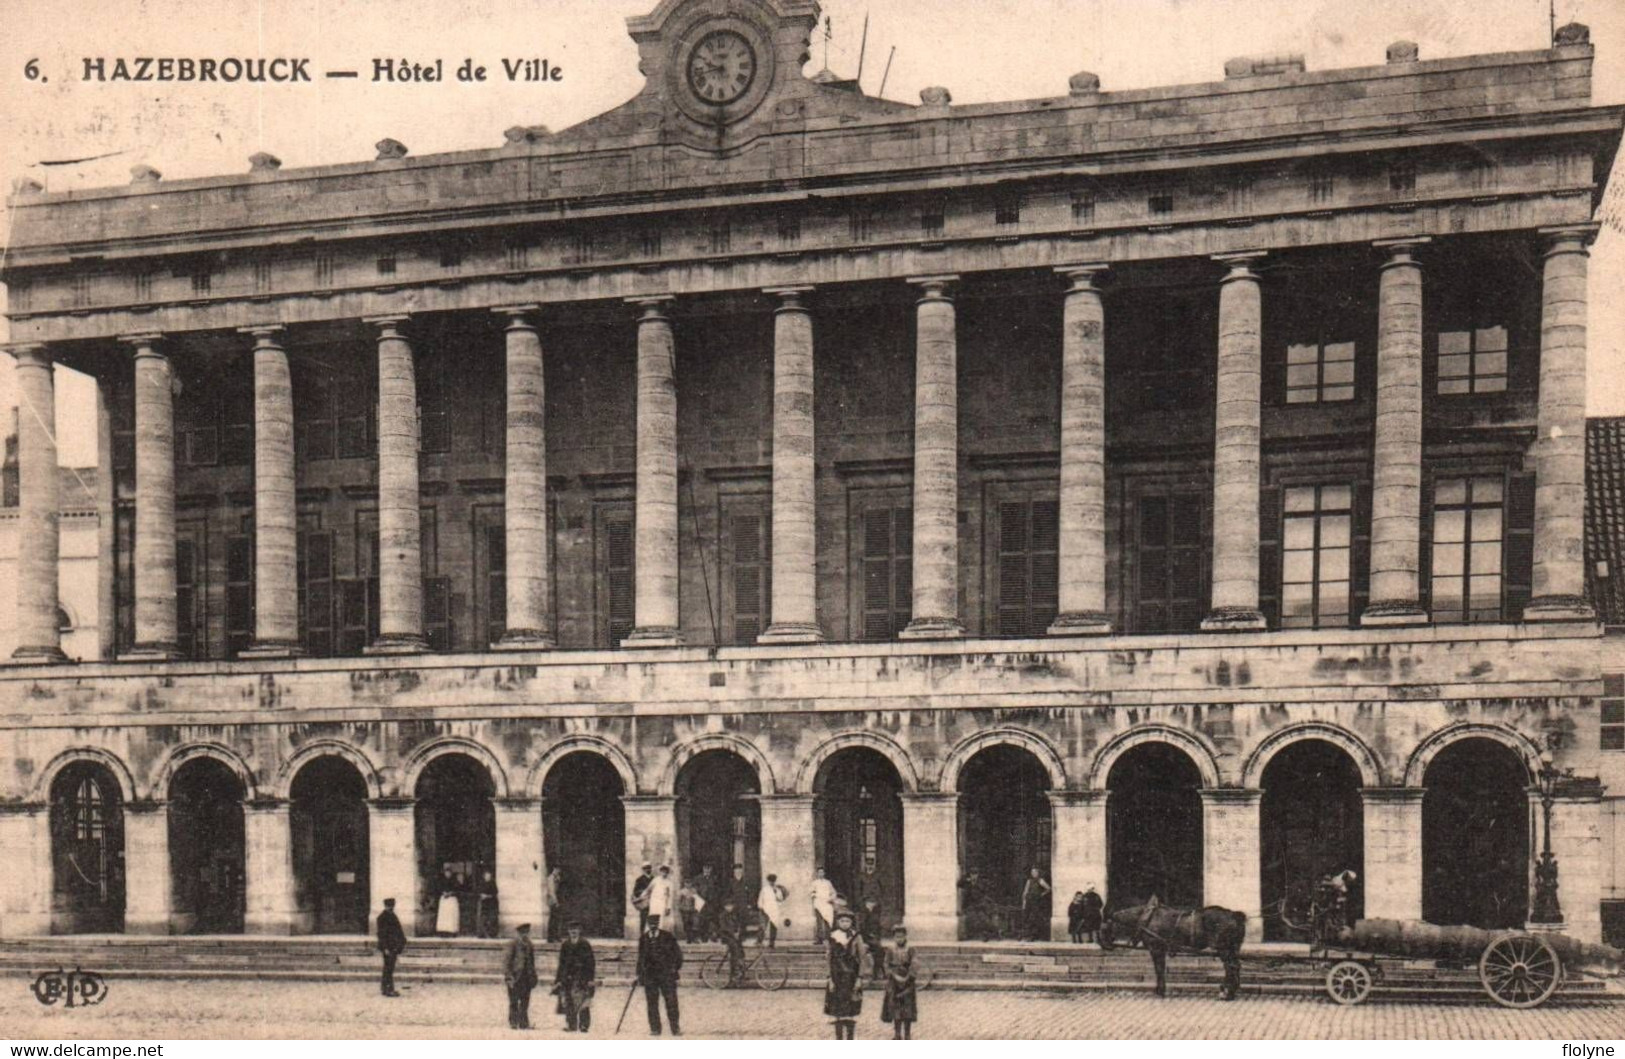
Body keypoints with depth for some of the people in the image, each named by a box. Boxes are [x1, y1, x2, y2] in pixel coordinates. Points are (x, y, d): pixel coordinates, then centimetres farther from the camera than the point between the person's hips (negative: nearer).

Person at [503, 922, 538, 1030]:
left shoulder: (530, 946, 14)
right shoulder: (513, 945, -5)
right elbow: (506, 961, -8)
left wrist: (533, 977, 14)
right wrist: (508, 976, -15)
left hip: (526, 978, 5)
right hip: (515, 978, -5)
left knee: (525, 1001, 4)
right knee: (513, 1002, 0)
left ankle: (523, 1023, 8)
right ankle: (513, 1023, 5)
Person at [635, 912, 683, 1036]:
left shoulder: (667, 937, 1)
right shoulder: (643, 939, 7)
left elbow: (677, 953, 8)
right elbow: (641, 957, 13)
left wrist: (675, 967, 2)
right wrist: (639, 975, 11)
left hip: (667, 975, -2)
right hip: (649, 975, 2)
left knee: (671, 1002, -4)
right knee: (652, 1003, 1)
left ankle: (675, 1028, 1)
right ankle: (654, 1028, 7)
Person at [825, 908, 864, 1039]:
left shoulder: (855, 938, -1)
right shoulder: (833, 938, 3)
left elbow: (861, 959, -1)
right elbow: (830, 959, 5)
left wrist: (859, 978, -8)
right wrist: (830, 979, -2)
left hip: (851, 977, -1)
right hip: (838, 978, 1)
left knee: (851, 1012, 0)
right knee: (838, 1011, 3)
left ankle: (851, 1039, 6)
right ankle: (839, 1039, 9)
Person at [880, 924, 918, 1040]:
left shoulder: (910, 950, -1)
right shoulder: (890, 950, 3)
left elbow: (913, 966, -4)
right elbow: (887, 966, 2)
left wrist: (907, 977, -15)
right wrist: (894, 975, -11)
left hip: (908, 982, -1)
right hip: (894, 983, 1)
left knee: (908, 1008, 0)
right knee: (895, 1009, 3)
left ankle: (907, 1034, 7)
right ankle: (897, 1034, 11)